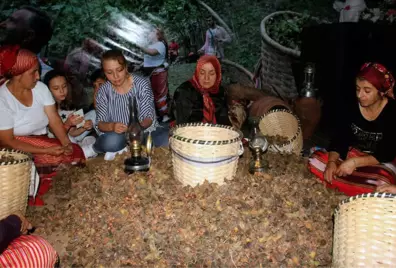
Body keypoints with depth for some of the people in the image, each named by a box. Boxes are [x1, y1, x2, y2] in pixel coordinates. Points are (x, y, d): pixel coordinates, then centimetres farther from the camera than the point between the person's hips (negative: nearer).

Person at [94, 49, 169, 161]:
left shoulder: (141, 83, -9)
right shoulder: (104, 91, -4)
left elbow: (149, 117, -11)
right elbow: (100, 123, -5)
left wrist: (140, 126, -35)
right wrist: (111, 126, -29)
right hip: (120, 136, 0)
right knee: (112, 141, -36)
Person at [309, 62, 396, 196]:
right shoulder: (352, 107, -6)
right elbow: (339, 140, -6)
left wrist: (355, 162, -30)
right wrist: (332, 162, -25)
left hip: (380, 164, -4)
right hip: (351, 156, 5)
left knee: (380, 184, -39)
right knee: (315, 160, -17)